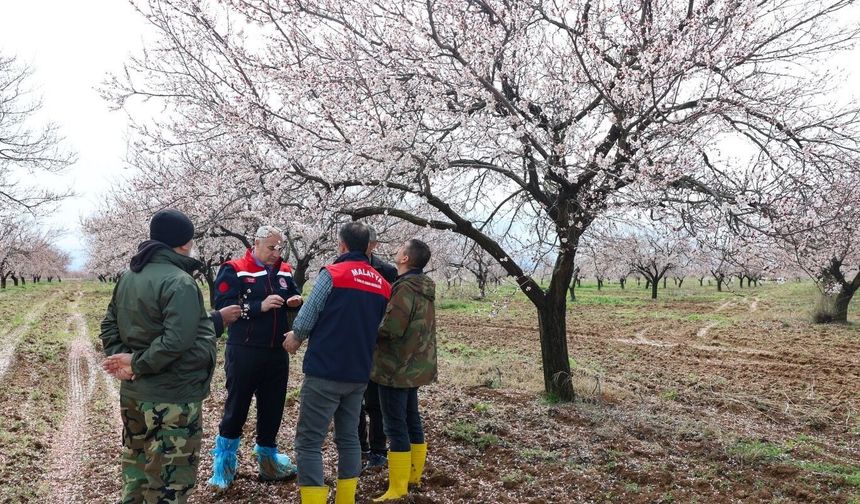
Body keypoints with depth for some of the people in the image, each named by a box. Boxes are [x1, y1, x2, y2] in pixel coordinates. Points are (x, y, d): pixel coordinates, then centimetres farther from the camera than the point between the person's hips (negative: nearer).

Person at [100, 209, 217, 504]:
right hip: (172, 401, -9)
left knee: (136, 473, 23)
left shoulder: (128, 277, 9)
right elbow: (176, 342, -29)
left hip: (132, 395, 9)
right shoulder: (179, 282, -20)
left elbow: (109, 326, 12)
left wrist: (119, 360, 0)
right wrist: (137, 364, -17)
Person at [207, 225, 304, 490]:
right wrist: (260, 306, -24)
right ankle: (224, 459, 22)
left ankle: (267, 455, 28)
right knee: (237, 407, 5)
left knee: (273, 406, 13)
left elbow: (294, 300, 17)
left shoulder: (284, 272, 9)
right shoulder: (234, 270, -8)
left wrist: (296, 302, -7)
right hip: (244, 353, -5)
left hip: (277, 353, 5)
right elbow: (222, 306, -18)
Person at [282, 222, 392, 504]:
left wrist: (296, 337, 12)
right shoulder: (383, 285, 7)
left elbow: (307, 316, -8)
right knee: (349, 437, 17)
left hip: (325, 371, -6)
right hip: (359, 373, 6)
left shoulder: (332, 274, -10)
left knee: (309, 442, 1)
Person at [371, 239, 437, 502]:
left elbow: (391, 328, -25)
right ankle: (413, 475, 30)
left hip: (397, 367, -10)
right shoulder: (425, 287, 10)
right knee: (412, 420, 18)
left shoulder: (405, 287, -20)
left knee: (395, 426, -4)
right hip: (416, 365, 10)